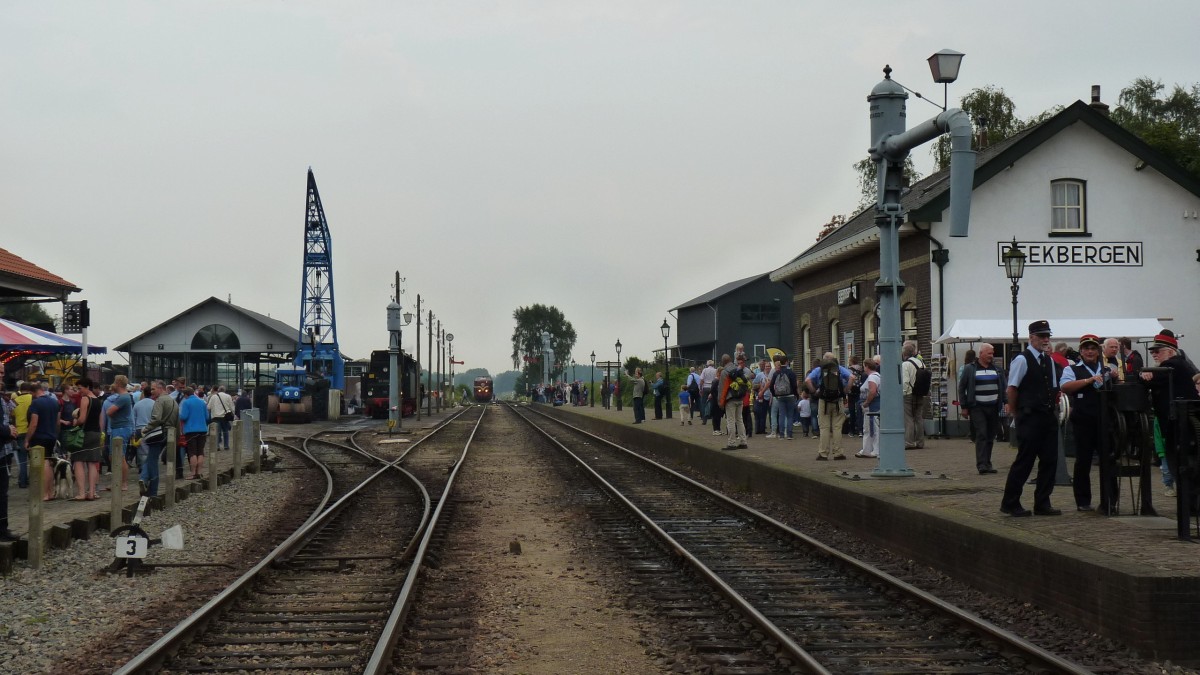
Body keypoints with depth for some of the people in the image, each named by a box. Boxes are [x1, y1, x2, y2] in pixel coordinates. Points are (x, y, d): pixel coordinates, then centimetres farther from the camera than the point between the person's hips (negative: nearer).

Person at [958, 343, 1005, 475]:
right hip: (977, 408, -4)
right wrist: (964, 407, 0)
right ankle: (981, 464, -16)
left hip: (993, 407, 4)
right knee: (981, 434, -13)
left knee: (990, 436, 7)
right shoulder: (969, 369, 1)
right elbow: (961, 388, 4)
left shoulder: (997, 369, 11)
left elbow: (1004, 387, 13)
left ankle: (986, 463, 16)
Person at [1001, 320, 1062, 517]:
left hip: (1048, 417, 8)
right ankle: (1010, 503, 6)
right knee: (1024, 461, -4)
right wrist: (1014, 411, -4)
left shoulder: (1049, 360, 13)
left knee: (1049, 460, 7)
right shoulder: (1022, 360, -11)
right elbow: (1011, 389, -10)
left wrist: (1053, 405, 12)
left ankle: (1042, 504, 15)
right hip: (1030, 418, -7)